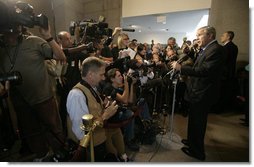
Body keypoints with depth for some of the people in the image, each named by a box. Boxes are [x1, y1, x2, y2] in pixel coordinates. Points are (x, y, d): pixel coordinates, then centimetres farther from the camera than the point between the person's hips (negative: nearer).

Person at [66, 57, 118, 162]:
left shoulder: (92, 88, 1)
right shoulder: (76, 95, -26)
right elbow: (81, 132, -29)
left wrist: (104, 109, -5)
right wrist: (105, 116, -24)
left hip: (101, 141, 8)